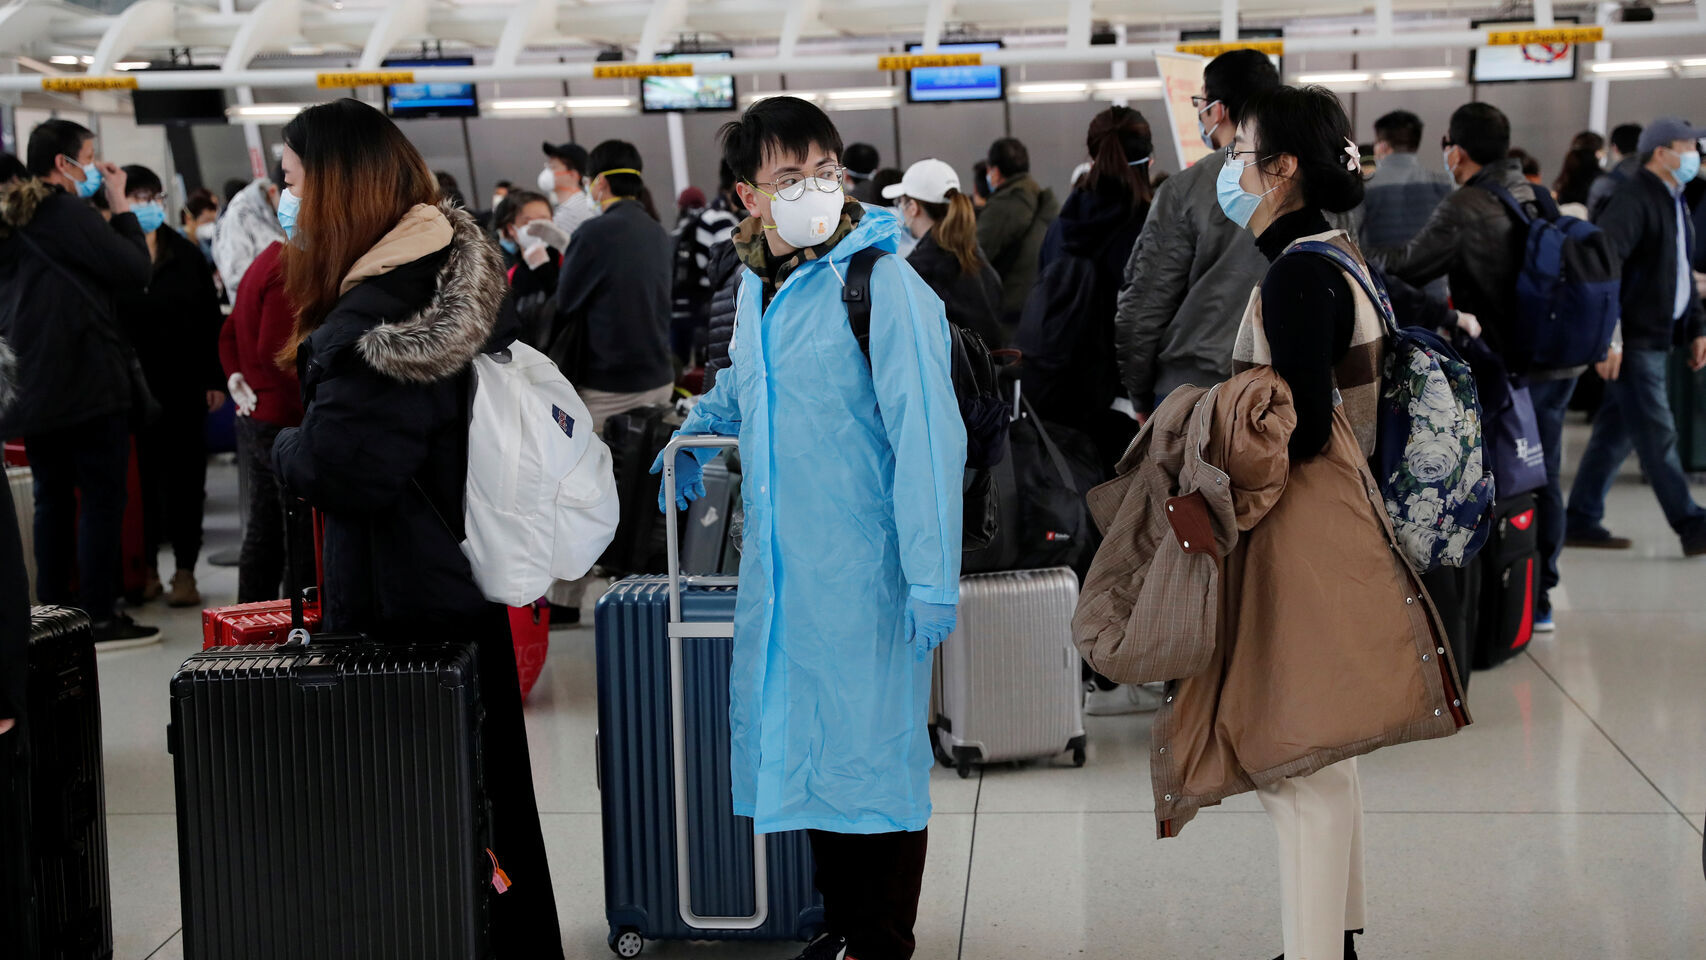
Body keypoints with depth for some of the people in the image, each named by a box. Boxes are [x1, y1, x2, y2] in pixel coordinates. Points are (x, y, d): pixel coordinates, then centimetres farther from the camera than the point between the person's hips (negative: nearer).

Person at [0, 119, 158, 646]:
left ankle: (52, 608, 19)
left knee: (53, 496, 14)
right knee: (102, 496, -3)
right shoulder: (68, 214, -14)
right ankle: (100, 617, -2)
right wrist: (121, 205, -5)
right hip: (87, 381, -9)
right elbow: (134, 272, -14)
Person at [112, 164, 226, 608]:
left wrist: (215, 379, 3)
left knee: (185, 476, 5)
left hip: (184, 384, 3)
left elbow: (210, 318, 7)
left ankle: (185, 571, 12)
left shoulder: (185, 253, 7)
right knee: (141, 476, 4)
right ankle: (145, 568, 16)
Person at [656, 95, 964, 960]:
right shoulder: (757, 281, 9)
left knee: (871, 748, 1)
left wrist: (932, 576, -21)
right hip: (780, 564, 7)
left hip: (864, 565, -7)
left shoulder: (883, 283, -14)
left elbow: (927, 434, -18)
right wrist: (698, 431, 37)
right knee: (802, 743, 12)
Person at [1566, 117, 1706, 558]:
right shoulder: (1633, 201, -15)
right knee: (1657, 436, -5)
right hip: (1634, 339, -10)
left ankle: (1582, 521, 17)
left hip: (1657, 338, 10)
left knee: (1616, 432, 12)